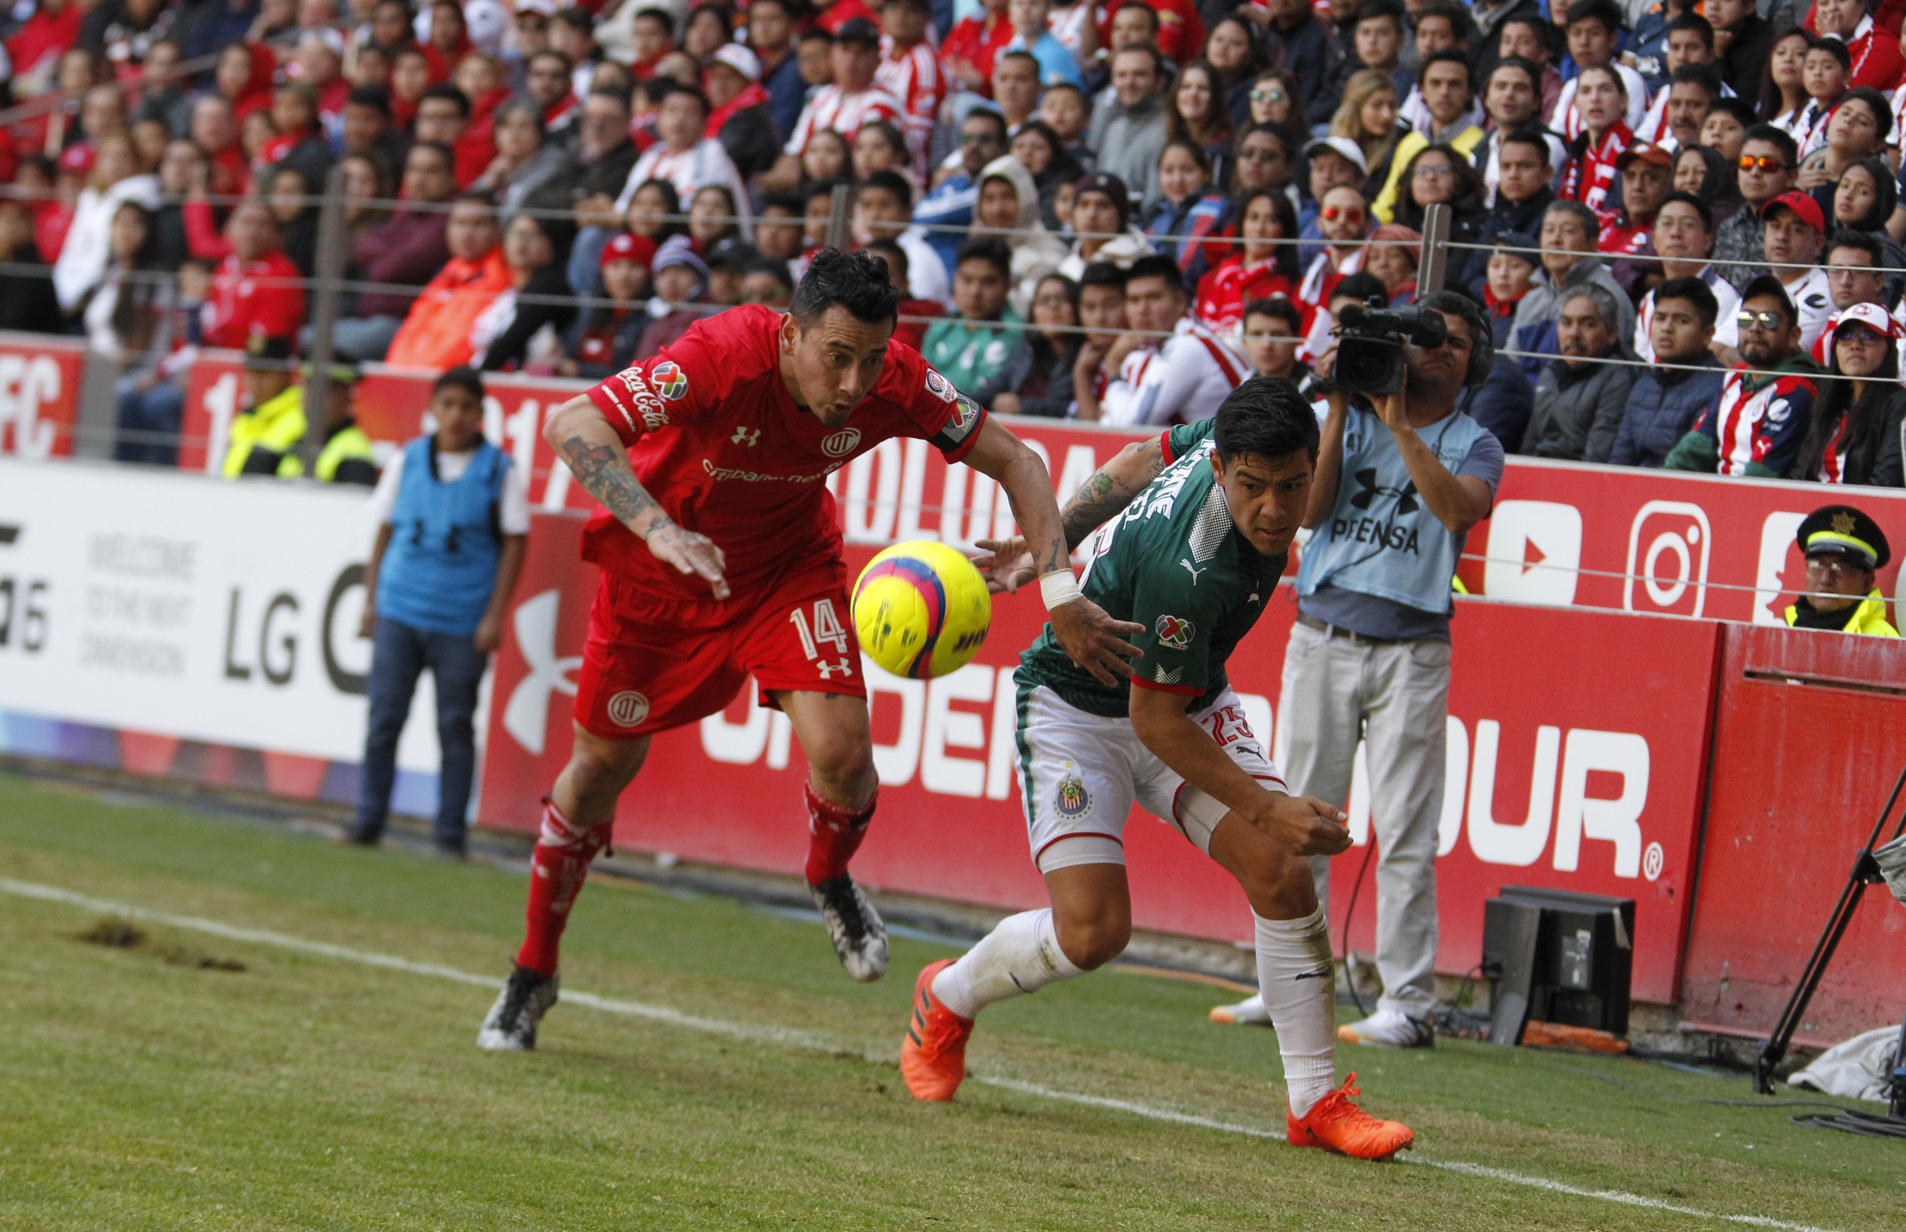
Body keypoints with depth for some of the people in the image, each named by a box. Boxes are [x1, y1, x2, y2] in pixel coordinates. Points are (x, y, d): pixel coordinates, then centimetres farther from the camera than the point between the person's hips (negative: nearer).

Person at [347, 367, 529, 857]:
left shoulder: (500, 472, 0)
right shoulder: (406, 461, 8)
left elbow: (514, 544, 1)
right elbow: (384, 531, 14)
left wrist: (494, 616, -5)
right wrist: (370, 600, 9)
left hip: (463, 623, -2)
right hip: (399, 612, 2)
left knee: (455, 727, 0)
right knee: (384, 717, 0)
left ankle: (450, 833, 7)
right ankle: (368, 821, 7)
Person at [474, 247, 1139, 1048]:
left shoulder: (896, 384, -26)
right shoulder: (725, 358, -38)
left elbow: (1015, 463, -13)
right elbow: (570, 425, -43)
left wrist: (1060, 591, -25)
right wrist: (655, 526, -57)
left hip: (790, 563, 2)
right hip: (663, 563, -2)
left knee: (843, 755, -19)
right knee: (602, 767, 9)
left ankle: (832, 885, 17)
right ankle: (532, 977, 31)